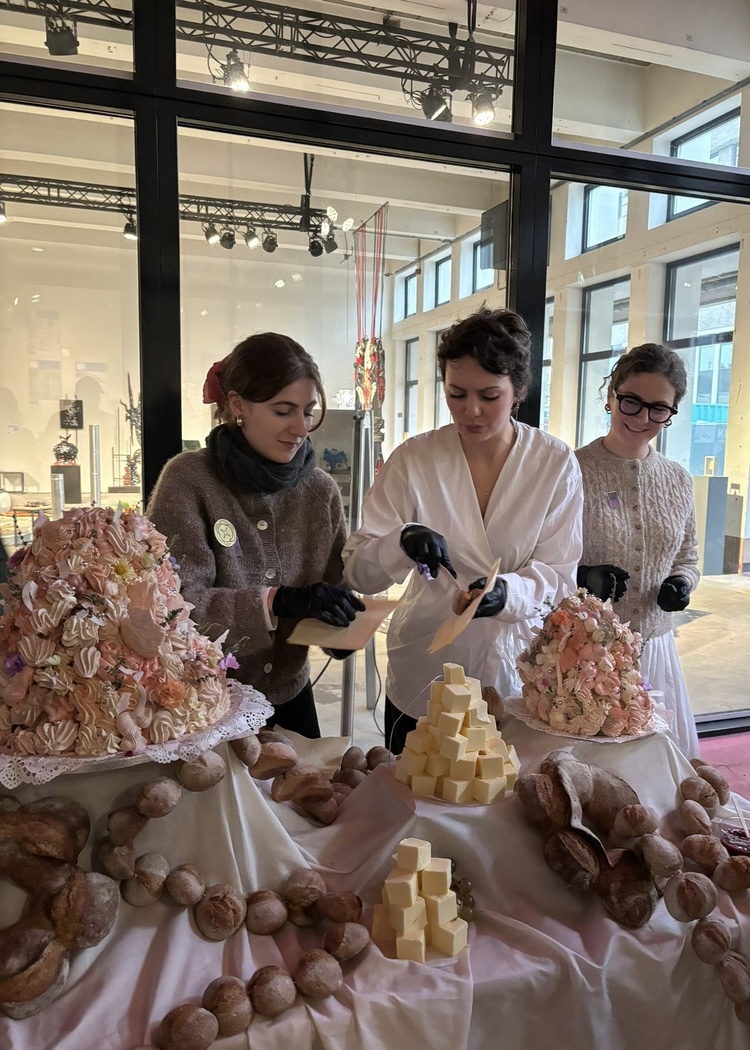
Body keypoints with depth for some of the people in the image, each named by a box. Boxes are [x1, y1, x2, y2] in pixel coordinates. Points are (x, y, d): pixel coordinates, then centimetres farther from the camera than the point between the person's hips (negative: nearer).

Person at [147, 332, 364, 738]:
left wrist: (344, 629, -19)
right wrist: (277, 601, -32)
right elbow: (174, 602, -21)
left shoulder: (321, 490, -4)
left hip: (288, 699, 4)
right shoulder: (188, 479, -15)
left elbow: (335, 594, 2)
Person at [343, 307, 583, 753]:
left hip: (517, 670, 0)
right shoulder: (413, 459, -9)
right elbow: (358, 572, -10)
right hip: (426, 671, 0)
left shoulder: (557, 463, -7)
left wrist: (508, 592, -26)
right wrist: (402, 543, -31)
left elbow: (560, 573, -6)